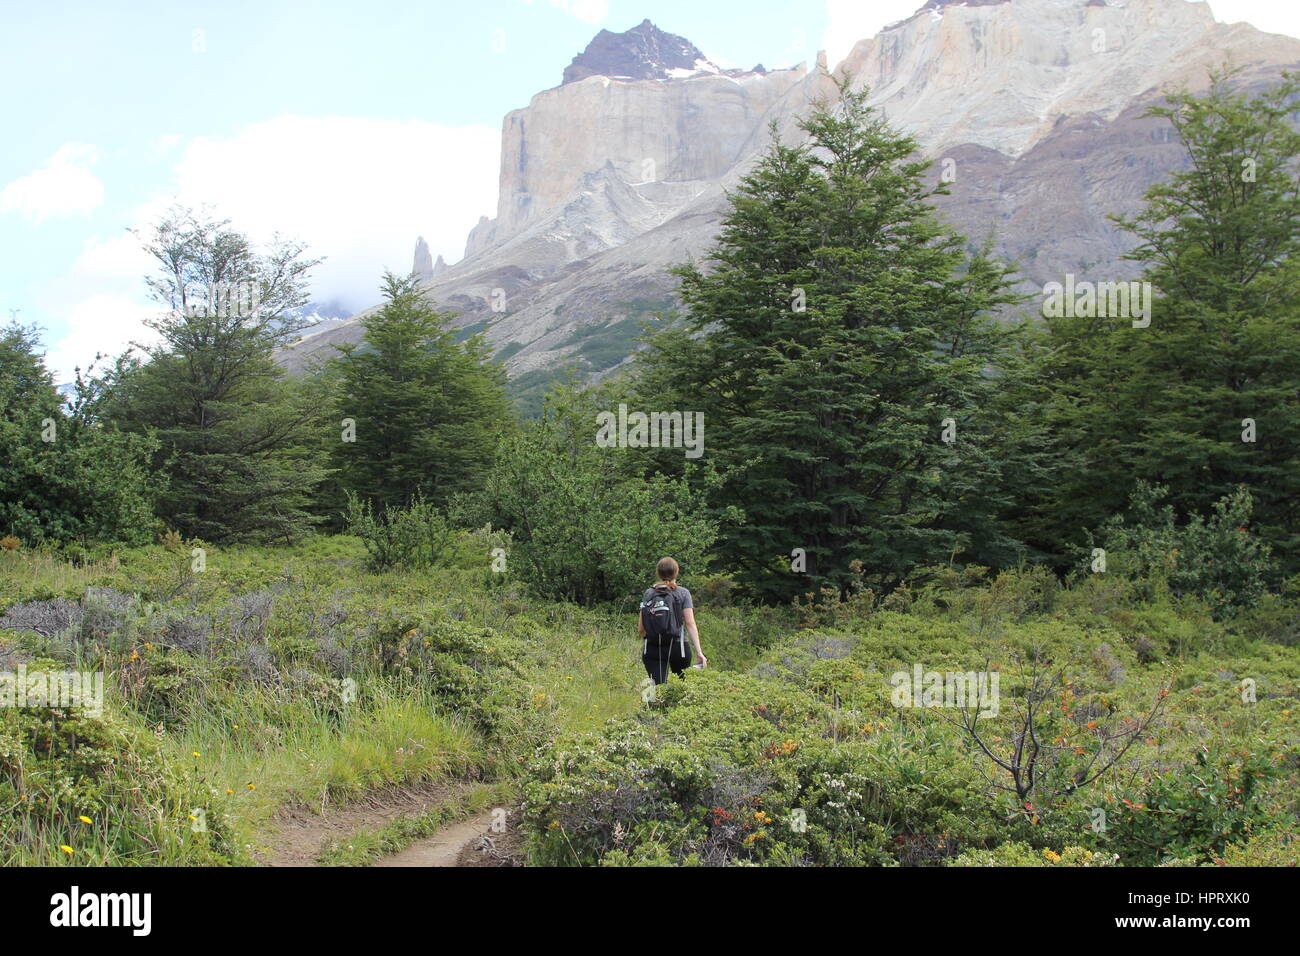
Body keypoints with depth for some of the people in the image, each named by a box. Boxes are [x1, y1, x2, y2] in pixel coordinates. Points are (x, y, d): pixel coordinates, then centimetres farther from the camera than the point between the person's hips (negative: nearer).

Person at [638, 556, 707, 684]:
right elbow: (690, 624, -9)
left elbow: (640, 629, 6)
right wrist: (699, 652, -11)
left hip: (652, 649, 1)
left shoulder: (648, 593, 6)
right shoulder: (683, 593, 0)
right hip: (678, 647, -1)